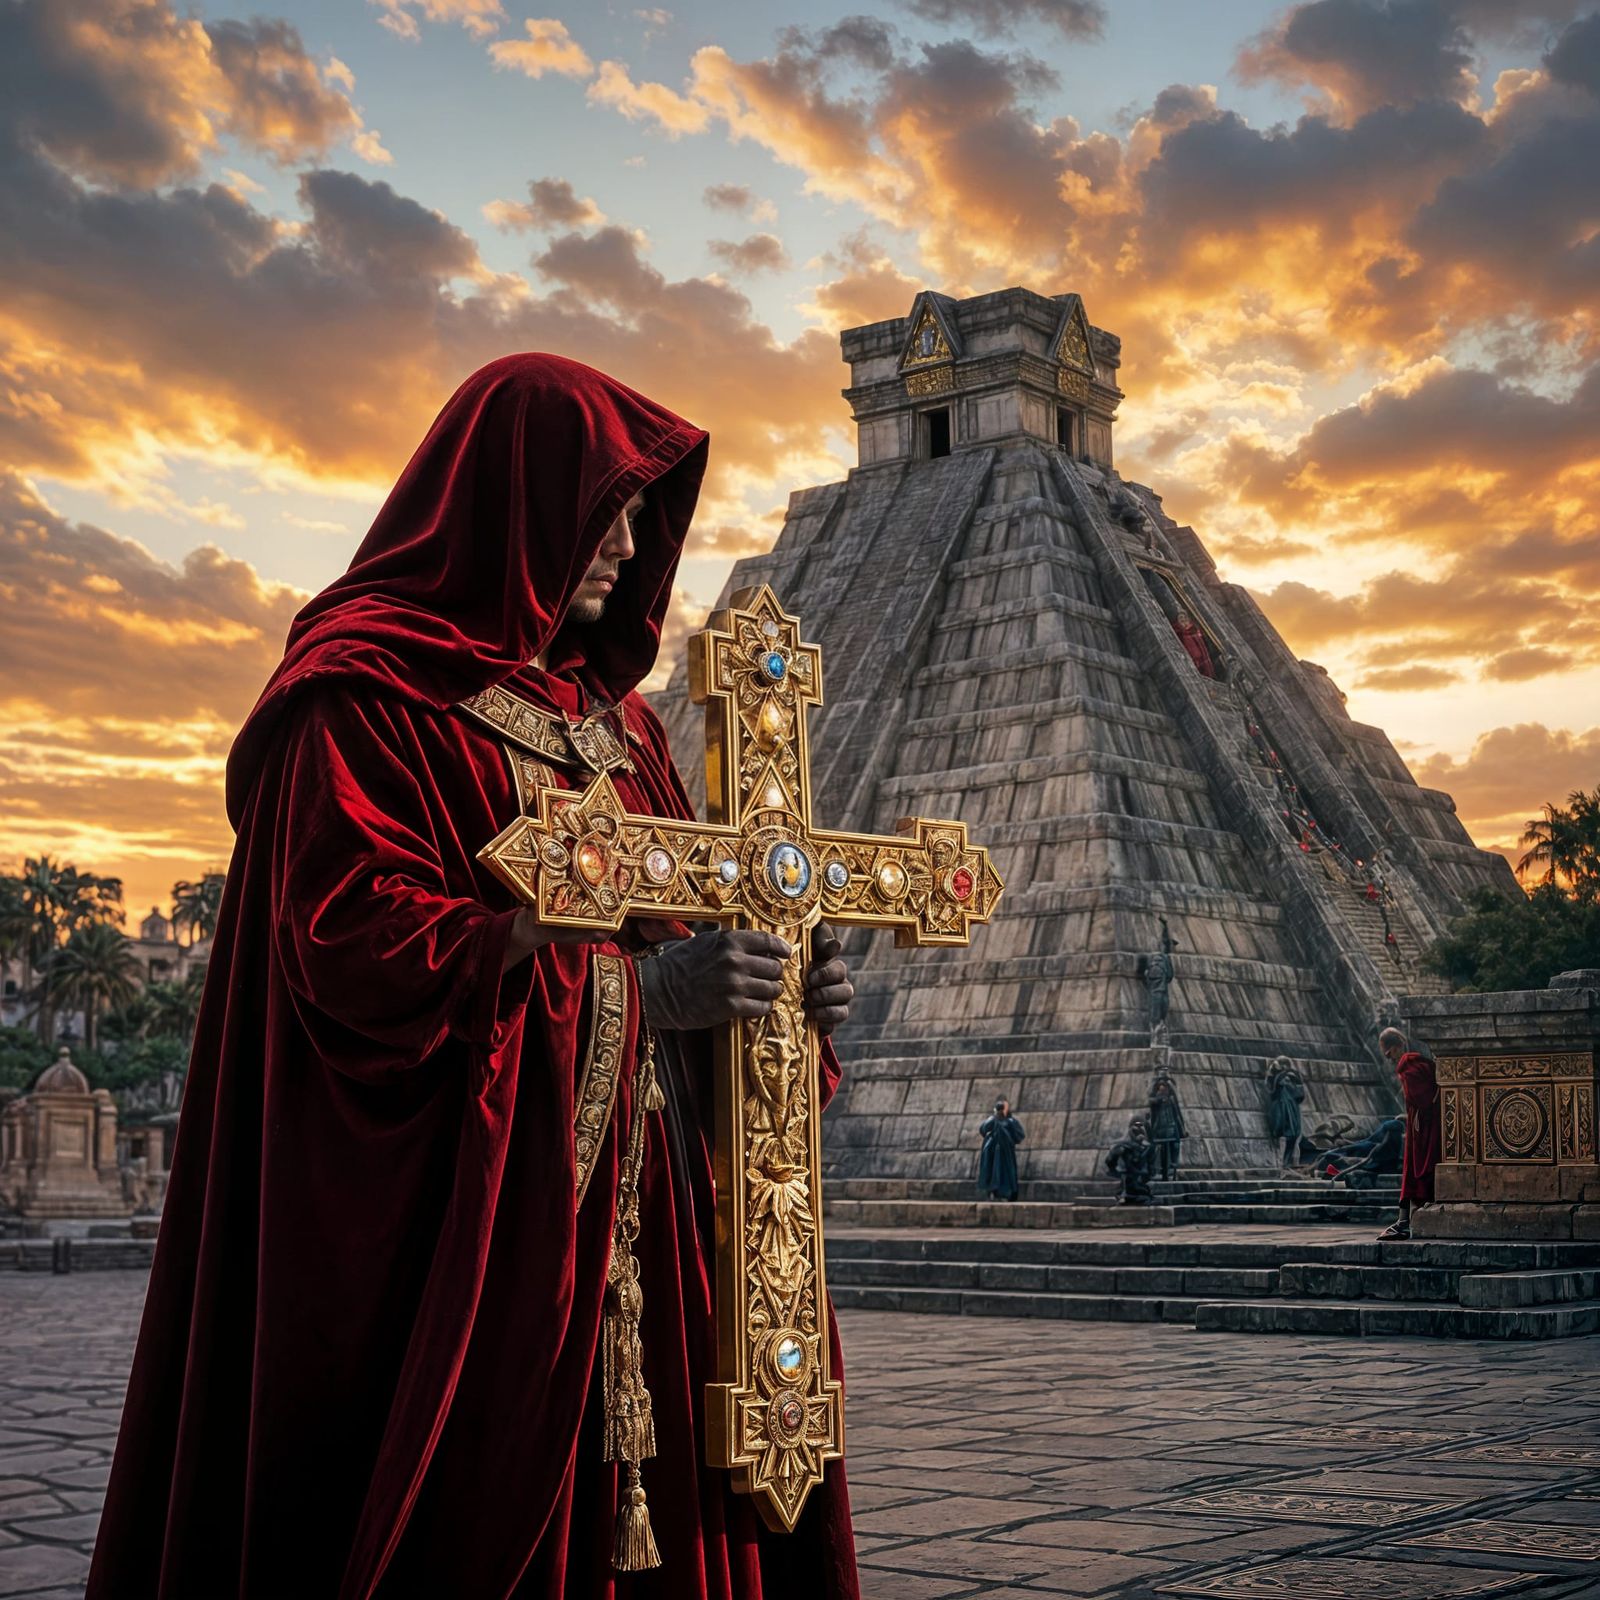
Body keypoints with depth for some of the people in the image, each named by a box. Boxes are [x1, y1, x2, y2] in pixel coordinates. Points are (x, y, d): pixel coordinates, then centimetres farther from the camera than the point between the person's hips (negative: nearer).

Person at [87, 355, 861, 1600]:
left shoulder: (611, 716, 20)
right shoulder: (365, 688, -5)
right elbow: (351, 937, -18)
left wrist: (783, 990, -1)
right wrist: (639, 981, -21)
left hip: (633, 1207, 7)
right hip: (447, 1223, -7)